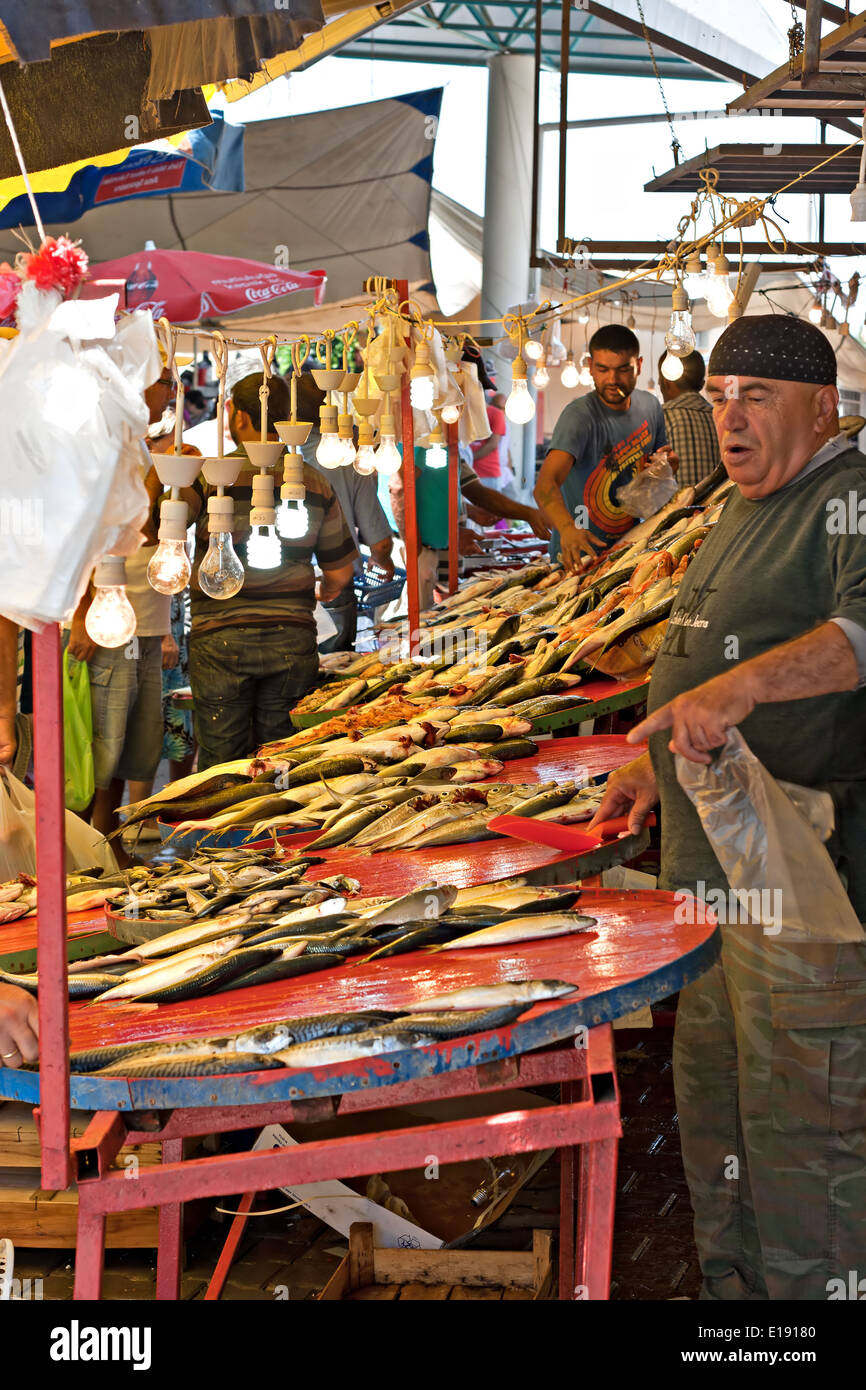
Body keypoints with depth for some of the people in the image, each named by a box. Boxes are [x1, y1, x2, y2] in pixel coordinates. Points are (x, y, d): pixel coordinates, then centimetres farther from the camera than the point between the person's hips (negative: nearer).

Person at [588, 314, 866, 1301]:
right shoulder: (741, 513, 19)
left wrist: (742, 687, -41)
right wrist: (661, 766, 22)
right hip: (711, 864, 10)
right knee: (713, 1096, 19)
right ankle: (729, 1283, 33)